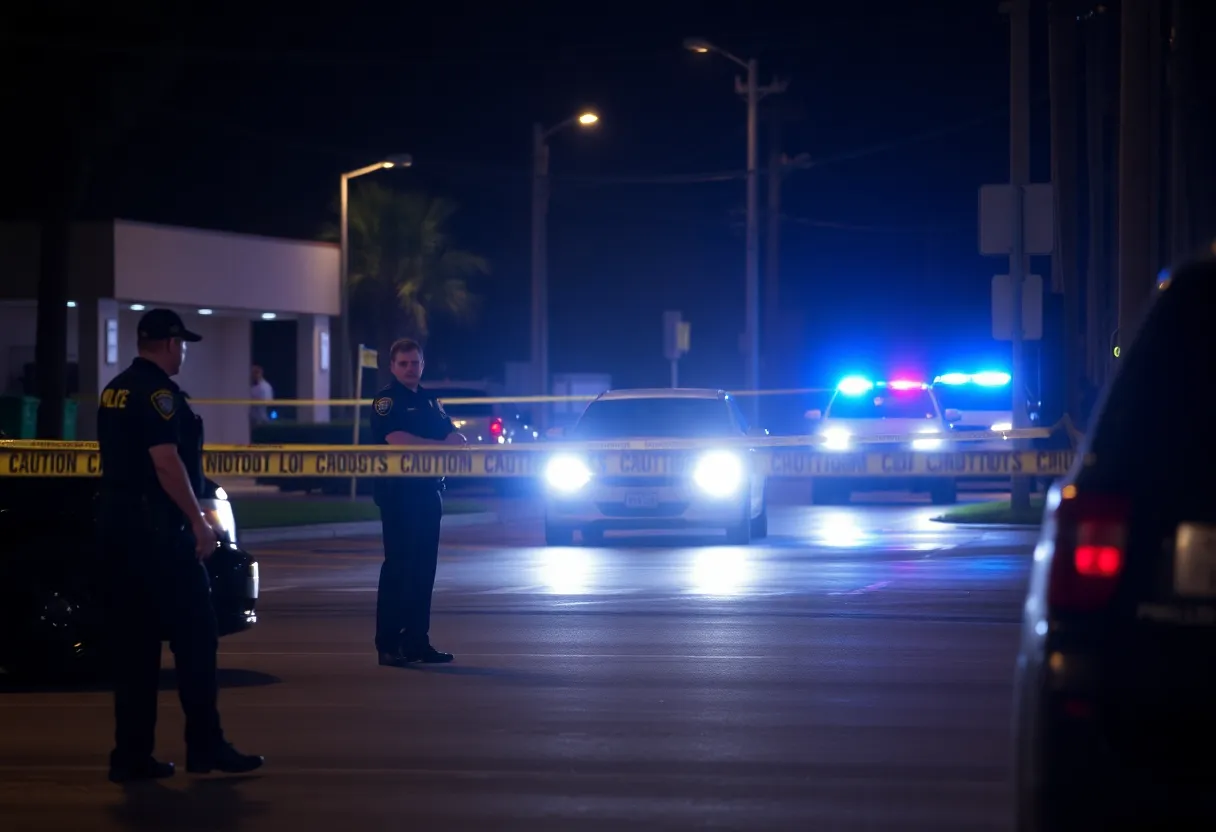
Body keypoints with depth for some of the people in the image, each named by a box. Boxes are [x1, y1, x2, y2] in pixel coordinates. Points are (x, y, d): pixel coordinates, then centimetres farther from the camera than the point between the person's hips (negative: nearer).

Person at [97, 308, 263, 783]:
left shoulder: (115, 391, 16)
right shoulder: (157, 392, -12)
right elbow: (165, 461, -20)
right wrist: (198, 520, -16)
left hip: (118, 527, 9)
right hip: (157, 528, -9)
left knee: (134, 641, 8)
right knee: (195, 633, -2)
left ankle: (131, 756, 6)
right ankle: (205, 746, -1)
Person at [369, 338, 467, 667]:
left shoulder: (430, 401, 18)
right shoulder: (385, 401, -3)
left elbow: (455, 437, 10)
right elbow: (397, 439, -19)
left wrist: (457, 443, -15)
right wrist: (440, 445, -12)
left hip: (429, 491, 7)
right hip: (398, 493, -7)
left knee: (424, 568, 7)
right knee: (398, 567, -9)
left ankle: (417, 641, 11)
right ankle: (388, 645, -8)